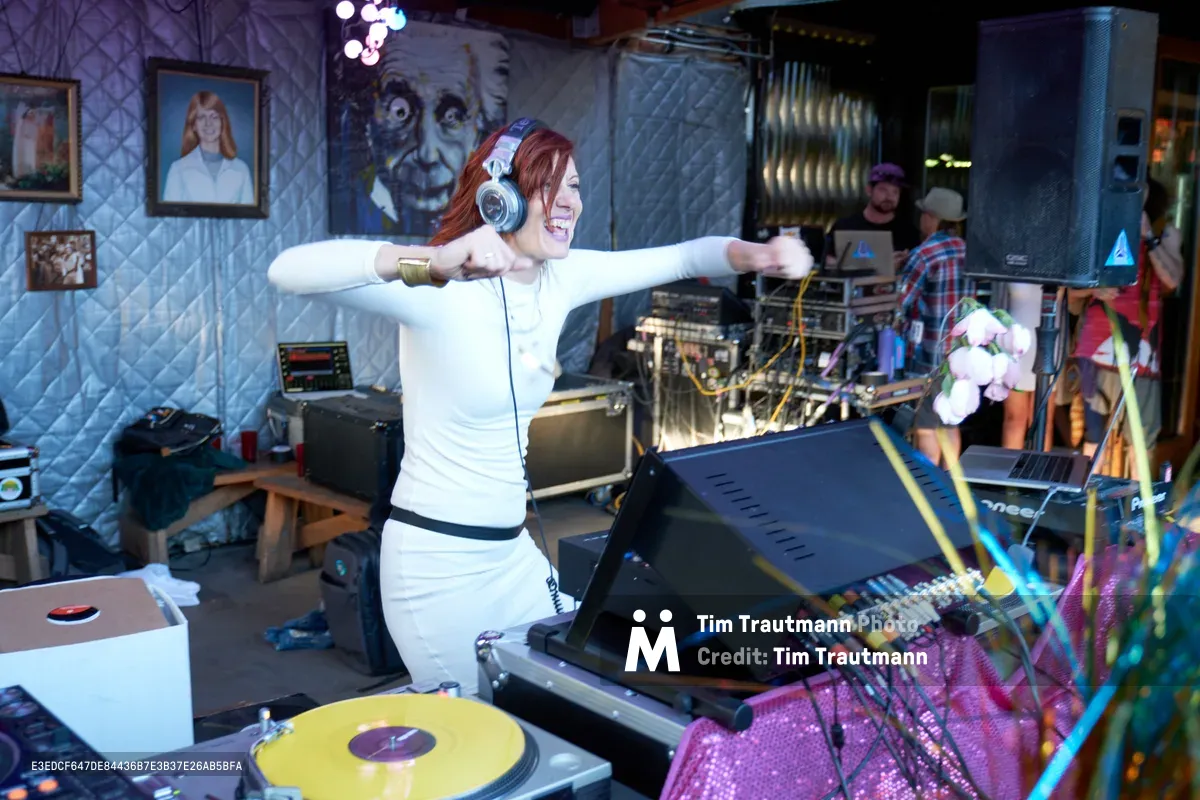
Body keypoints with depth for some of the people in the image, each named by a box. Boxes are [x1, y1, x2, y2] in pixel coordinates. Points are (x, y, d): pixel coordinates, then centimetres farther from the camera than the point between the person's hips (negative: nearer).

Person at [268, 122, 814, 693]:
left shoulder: (562, 278, 1)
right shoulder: (443, 292, -21)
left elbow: (682, 258, 6)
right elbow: (290, 271, -35)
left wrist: (758, 255, -15)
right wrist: (433, 263, -51)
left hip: (514, 549, 7)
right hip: (437, 558, -7)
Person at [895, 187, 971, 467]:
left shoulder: (925, 253, -13)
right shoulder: (969, 251, 8)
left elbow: (899, 303, -14)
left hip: (931, 353, -7)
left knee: (926, 427, 2)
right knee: (950, 423, 16)